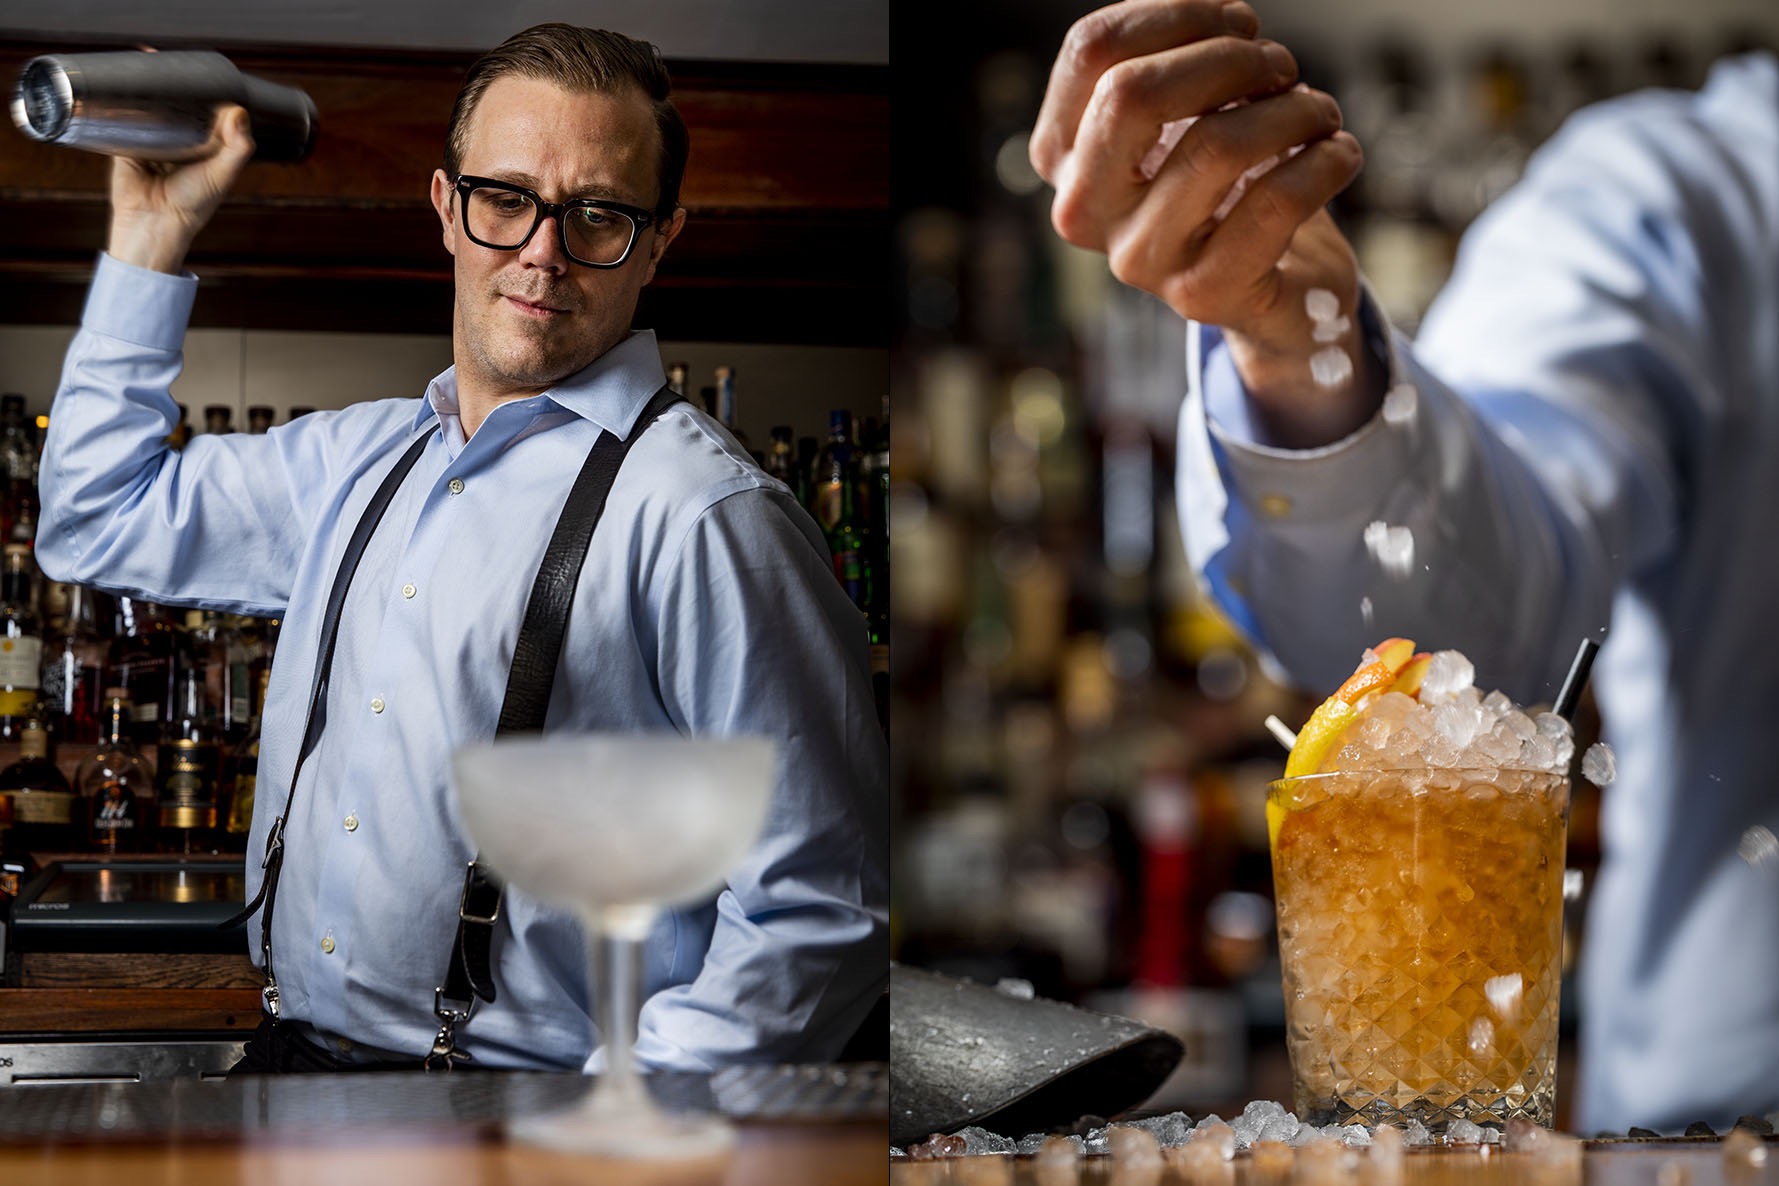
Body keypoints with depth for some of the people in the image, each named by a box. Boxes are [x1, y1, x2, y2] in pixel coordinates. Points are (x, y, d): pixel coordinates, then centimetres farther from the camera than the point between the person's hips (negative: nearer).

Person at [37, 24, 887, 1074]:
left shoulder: (707, 515, -10)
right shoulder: (358, 458, 14)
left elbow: (820, 912, -12)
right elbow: (100, 522, 29)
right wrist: (153, 230, 22)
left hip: (525, 1074, -7)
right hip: (289, 1050, 8)